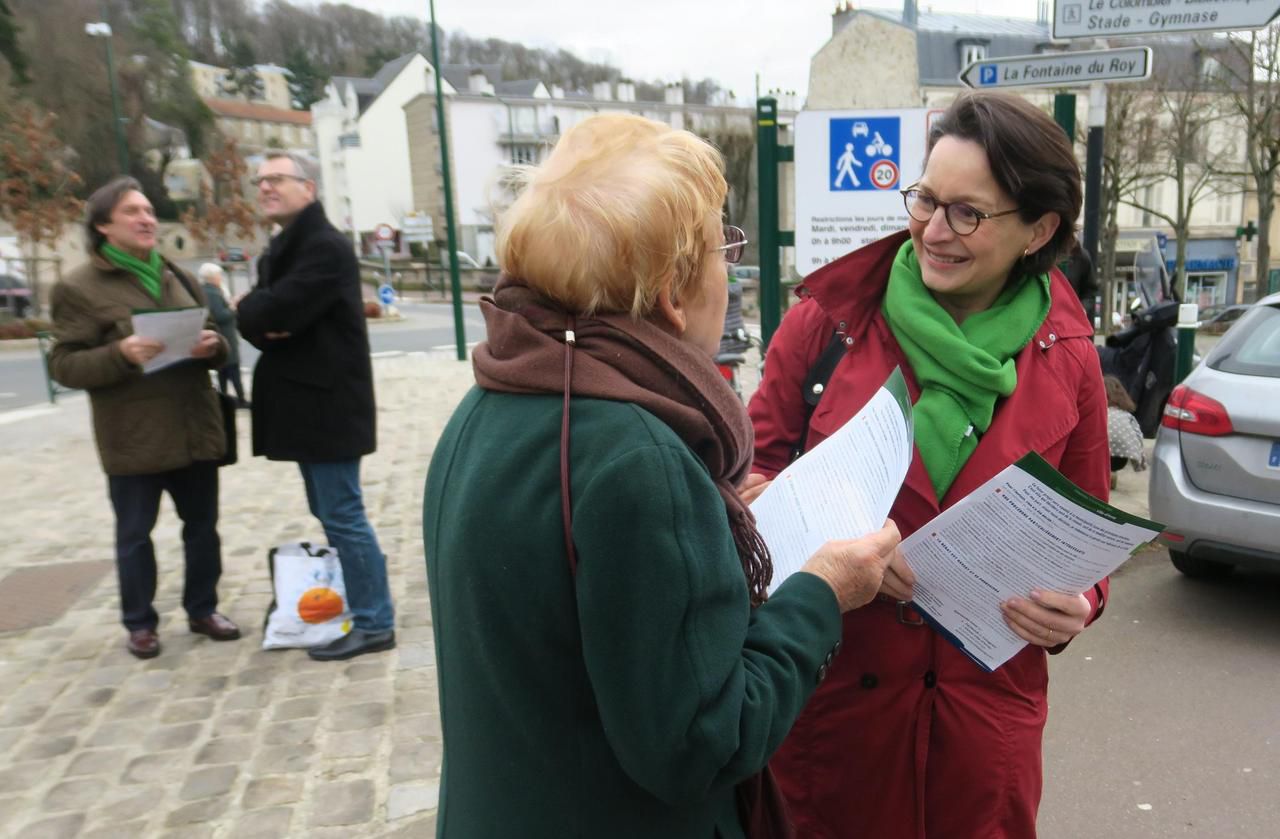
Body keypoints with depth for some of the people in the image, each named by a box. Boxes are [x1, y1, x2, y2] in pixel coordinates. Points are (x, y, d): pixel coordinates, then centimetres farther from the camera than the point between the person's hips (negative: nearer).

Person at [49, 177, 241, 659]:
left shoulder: (175, 276, 13)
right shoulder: (80, 288, -5)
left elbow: (212, 339, 16)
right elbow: (64, 364, -8)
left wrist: (212, 346, -8)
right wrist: (120, 355, -25)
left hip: (194, 428, 5)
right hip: (133, 437, -5)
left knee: (202, 525, 12)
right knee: (134, 534, 7)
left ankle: (202, 609, 28)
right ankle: (140, 623, 23)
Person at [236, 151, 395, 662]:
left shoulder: (326, 247, -14)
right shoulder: (279, 251, 18)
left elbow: (277, 310, -23)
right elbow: (258, 318, 10)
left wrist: (242, 311, -2)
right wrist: (262, 326, -13)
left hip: (328, 402, -10)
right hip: (304, 402, 10)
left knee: (343, 516, -6)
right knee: (329, 514, 16)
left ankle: (374, 624, 4)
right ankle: (354, 606, 29)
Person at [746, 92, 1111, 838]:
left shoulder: (1067, 359, -2)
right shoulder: (834, 314, -9)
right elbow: (755, 465, -3)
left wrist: (1076, 607, -12)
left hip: (988, 694, 2)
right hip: (833, 683, -1)